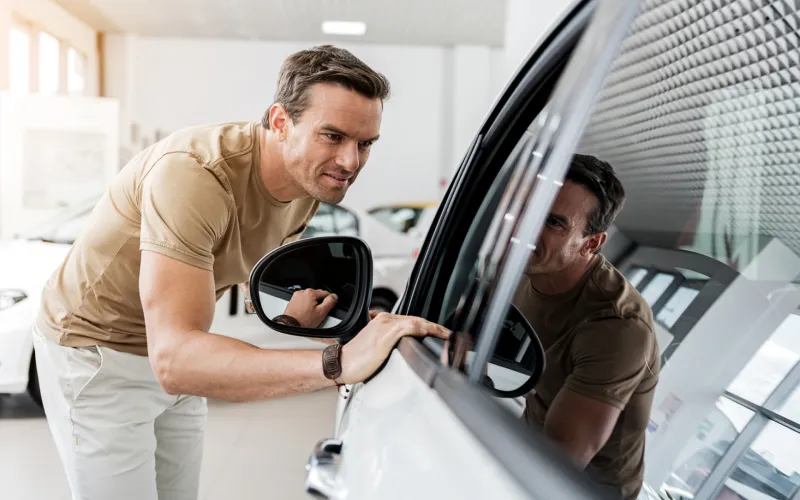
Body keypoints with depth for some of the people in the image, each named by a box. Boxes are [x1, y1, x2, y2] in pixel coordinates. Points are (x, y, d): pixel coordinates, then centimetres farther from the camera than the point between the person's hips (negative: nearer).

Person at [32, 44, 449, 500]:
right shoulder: (194, 175, -36)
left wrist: (294, 306, -11)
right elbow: (172, 358, -44)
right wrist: (337, 363, -53)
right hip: (96, 350, -6)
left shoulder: (314, 179, -11)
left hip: (176, 351, 7)